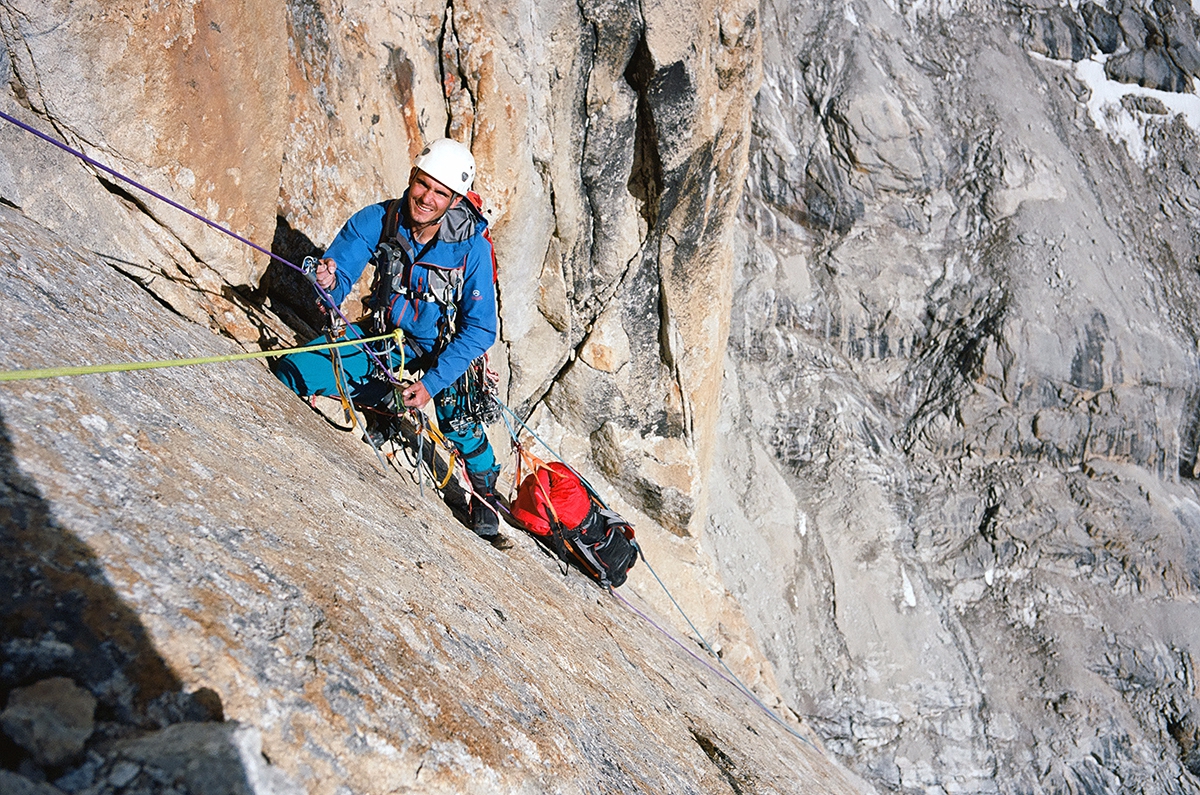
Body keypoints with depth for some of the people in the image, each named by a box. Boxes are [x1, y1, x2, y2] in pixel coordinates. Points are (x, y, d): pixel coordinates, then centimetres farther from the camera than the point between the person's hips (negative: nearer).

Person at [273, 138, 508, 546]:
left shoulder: (472, 247, -26)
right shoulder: (377, 221, -20)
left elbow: (480, 329, -23)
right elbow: (339, 278, -15)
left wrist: (431, 382, -30)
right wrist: (329, 282, -42)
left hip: (440, 349, -2)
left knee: (457, 418, -21)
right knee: (291, 373, -12)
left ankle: (485, 499, 7)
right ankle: (384, 408, 11)